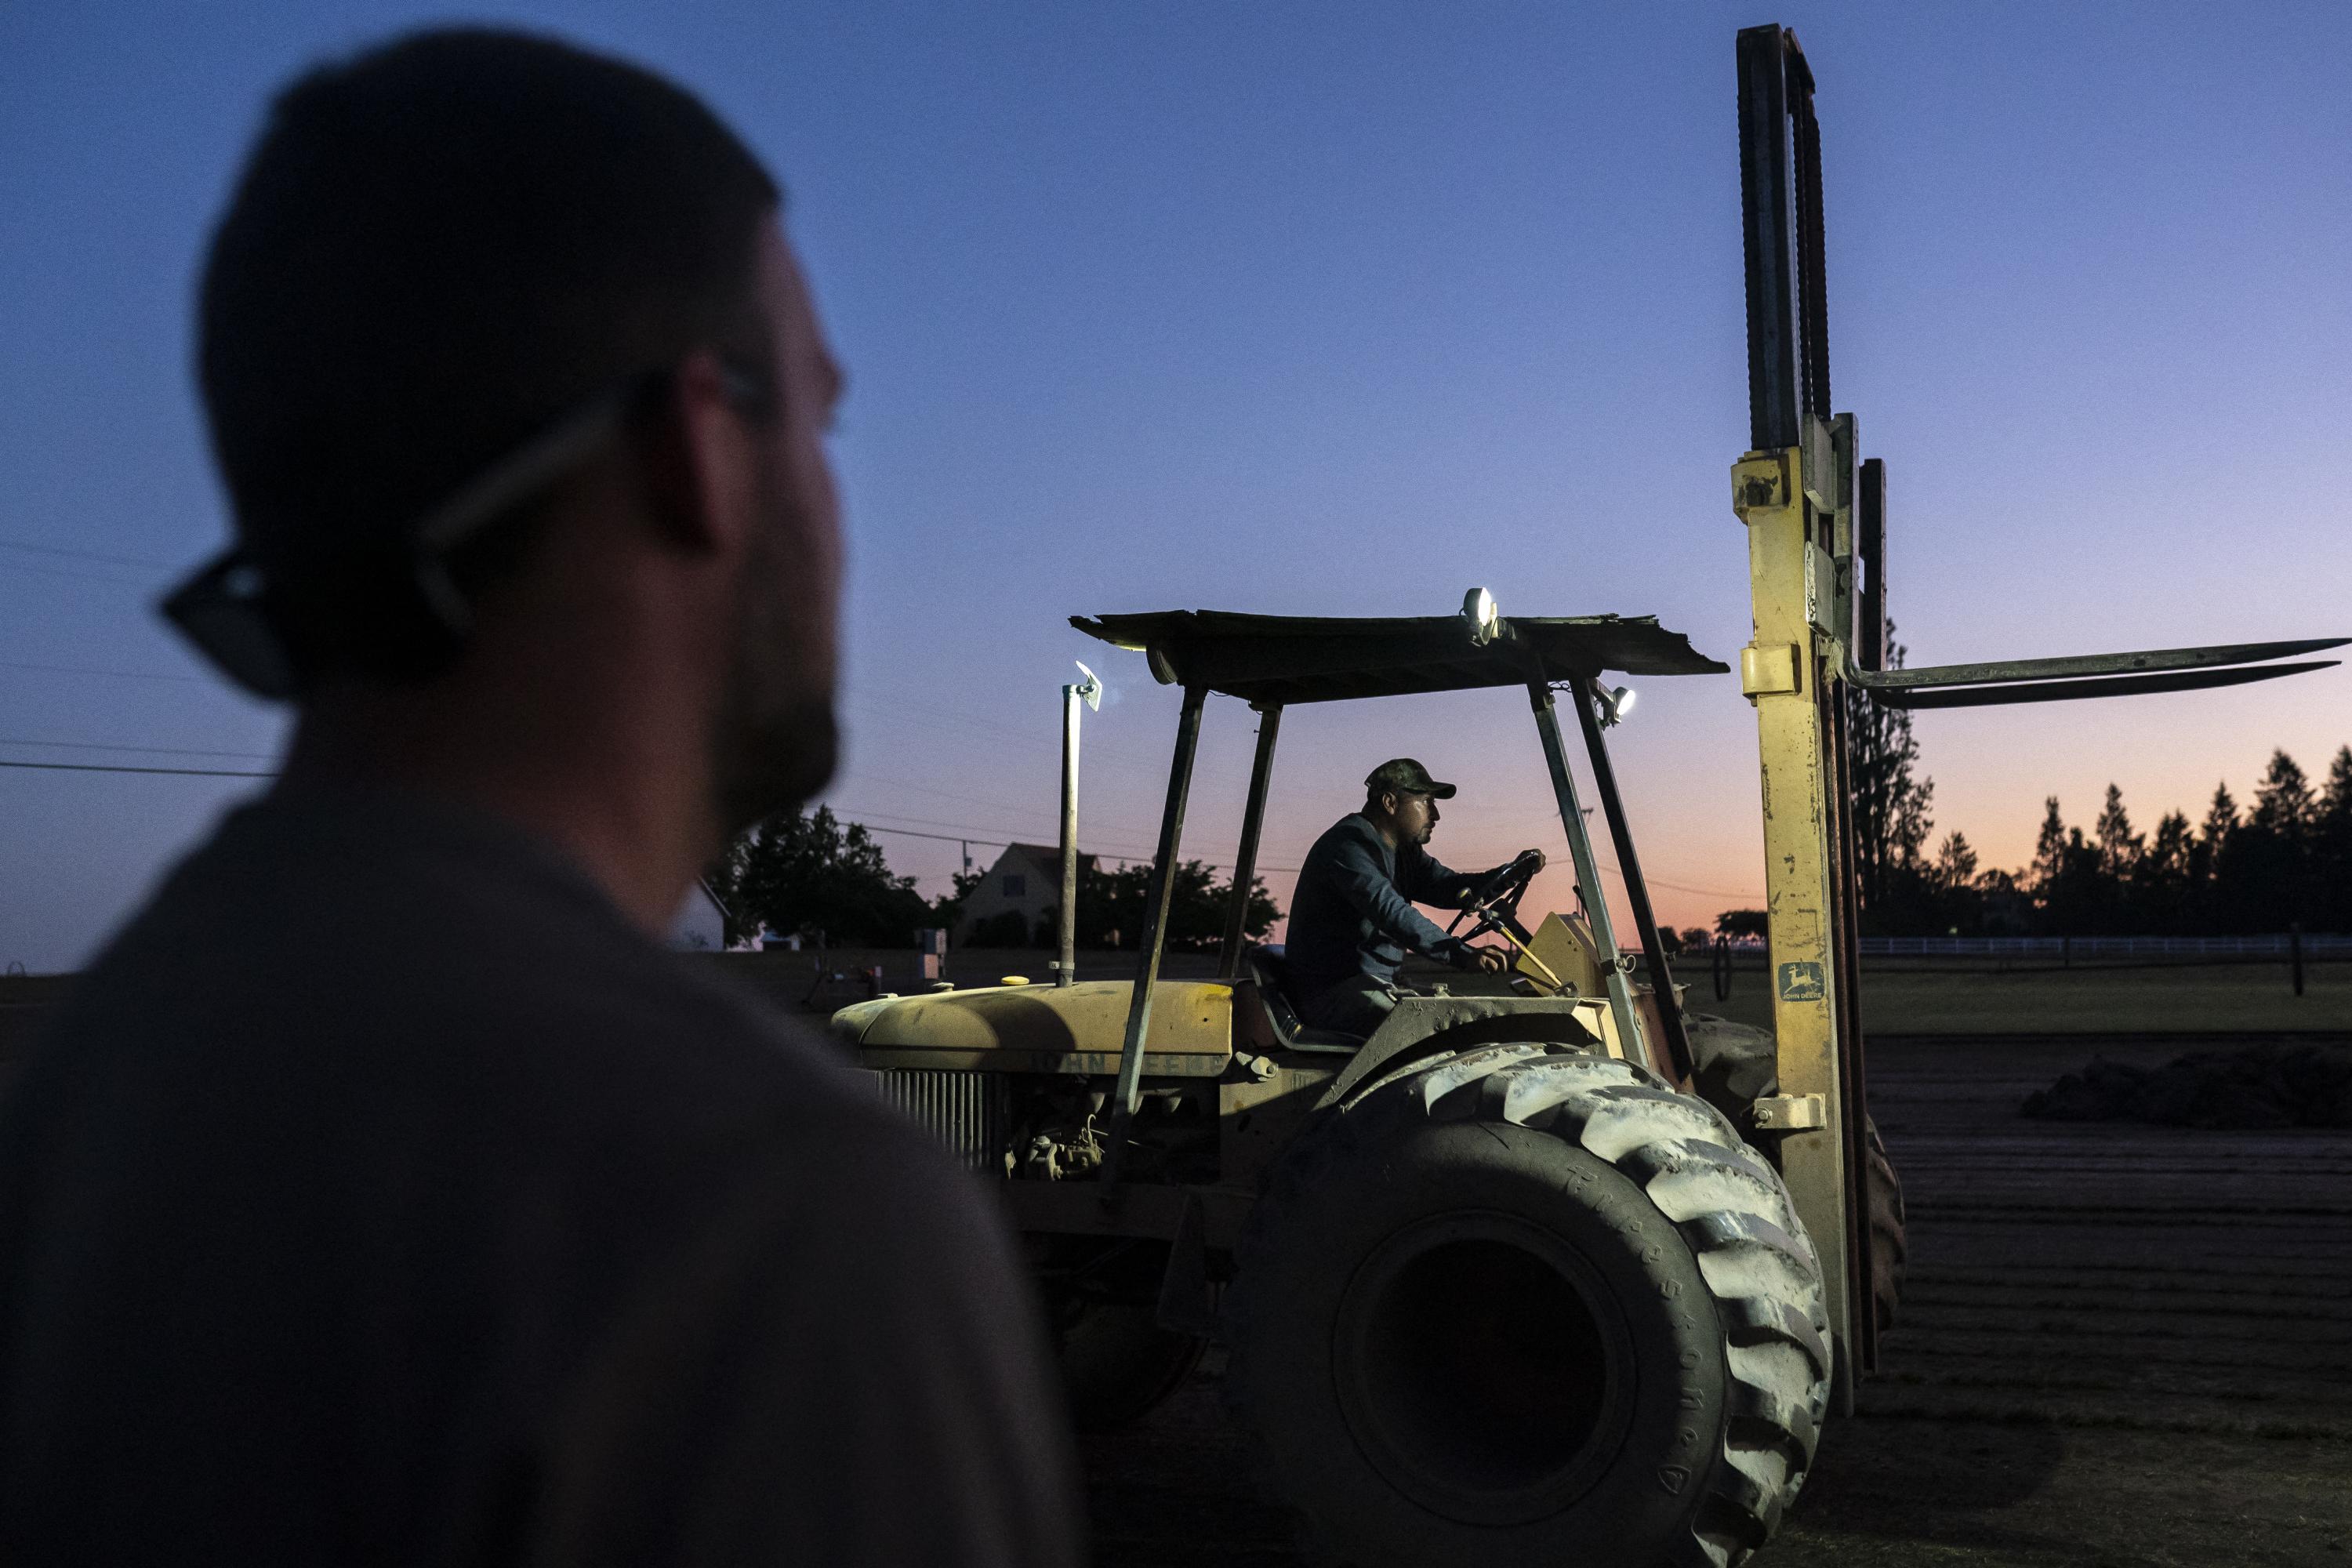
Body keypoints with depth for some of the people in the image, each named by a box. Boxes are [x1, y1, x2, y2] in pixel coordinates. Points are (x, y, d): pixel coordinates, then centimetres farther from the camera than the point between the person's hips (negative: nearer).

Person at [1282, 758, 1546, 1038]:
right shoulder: (1349, 845, -18)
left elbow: (1450, 889, 11)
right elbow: (1390, 911, -31)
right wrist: (1462, 954, -40)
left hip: (1384, 983, 10)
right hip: (1333, 991, -10)